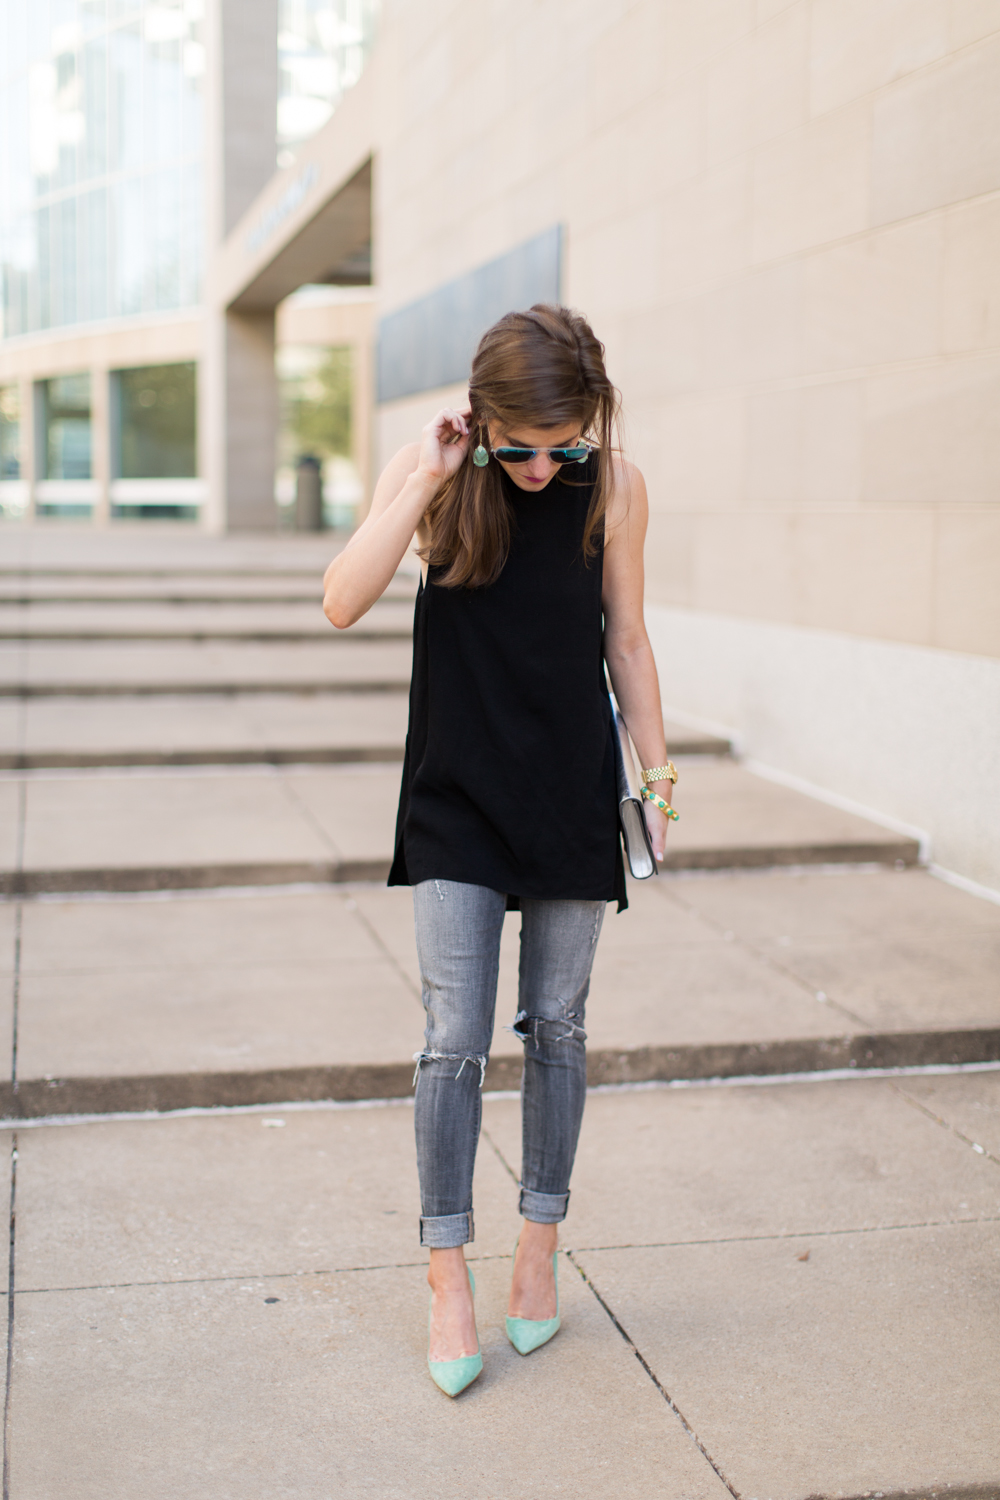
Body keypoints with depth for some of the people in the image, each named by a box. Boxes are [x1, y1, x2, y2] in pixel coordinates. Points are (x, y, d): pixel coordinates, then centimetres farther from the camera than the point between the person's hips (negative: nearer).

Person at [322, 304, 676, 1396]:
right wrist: (426, 481, -23)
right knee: (455, 1041, -1)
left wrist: (658, 778, 5)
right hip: (457, 798, -1)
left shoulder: (613, 489, -5)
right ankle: (447, 1276, 13)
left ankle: (539, 1247, 28)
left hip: (573, 797, 1)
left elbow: (626, 641, 4)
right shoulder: (433, 475, -7)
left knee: (555, 1030, 11)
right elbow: (342, 602, -19)